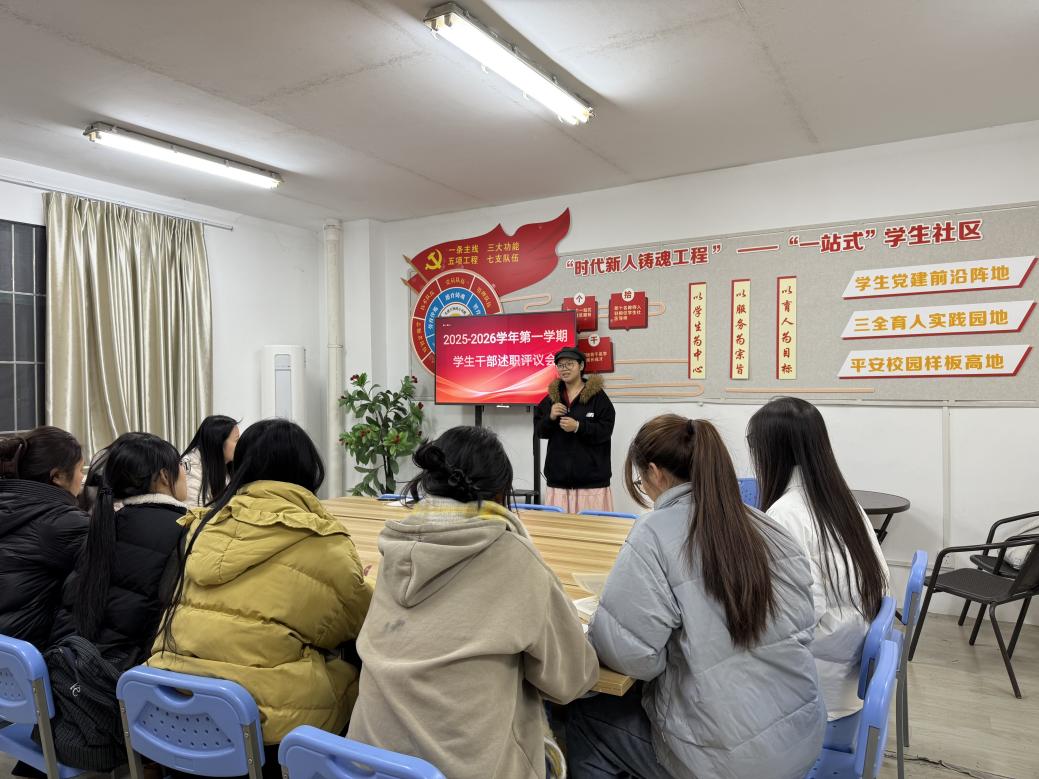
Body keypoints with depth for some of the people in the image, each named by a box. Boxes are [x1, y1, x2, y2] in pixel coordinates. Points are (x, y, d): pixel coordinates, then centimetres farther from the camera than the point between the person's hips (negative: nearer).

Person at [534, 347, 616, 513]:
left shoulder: (597, 395, -2)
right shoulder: (552, 396, 12)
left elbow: (605, 430, -8)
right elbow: (539, 430, 12)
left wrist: (578, 427, -20)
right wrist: (550, 418, -7)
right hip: (558, 477, 4)